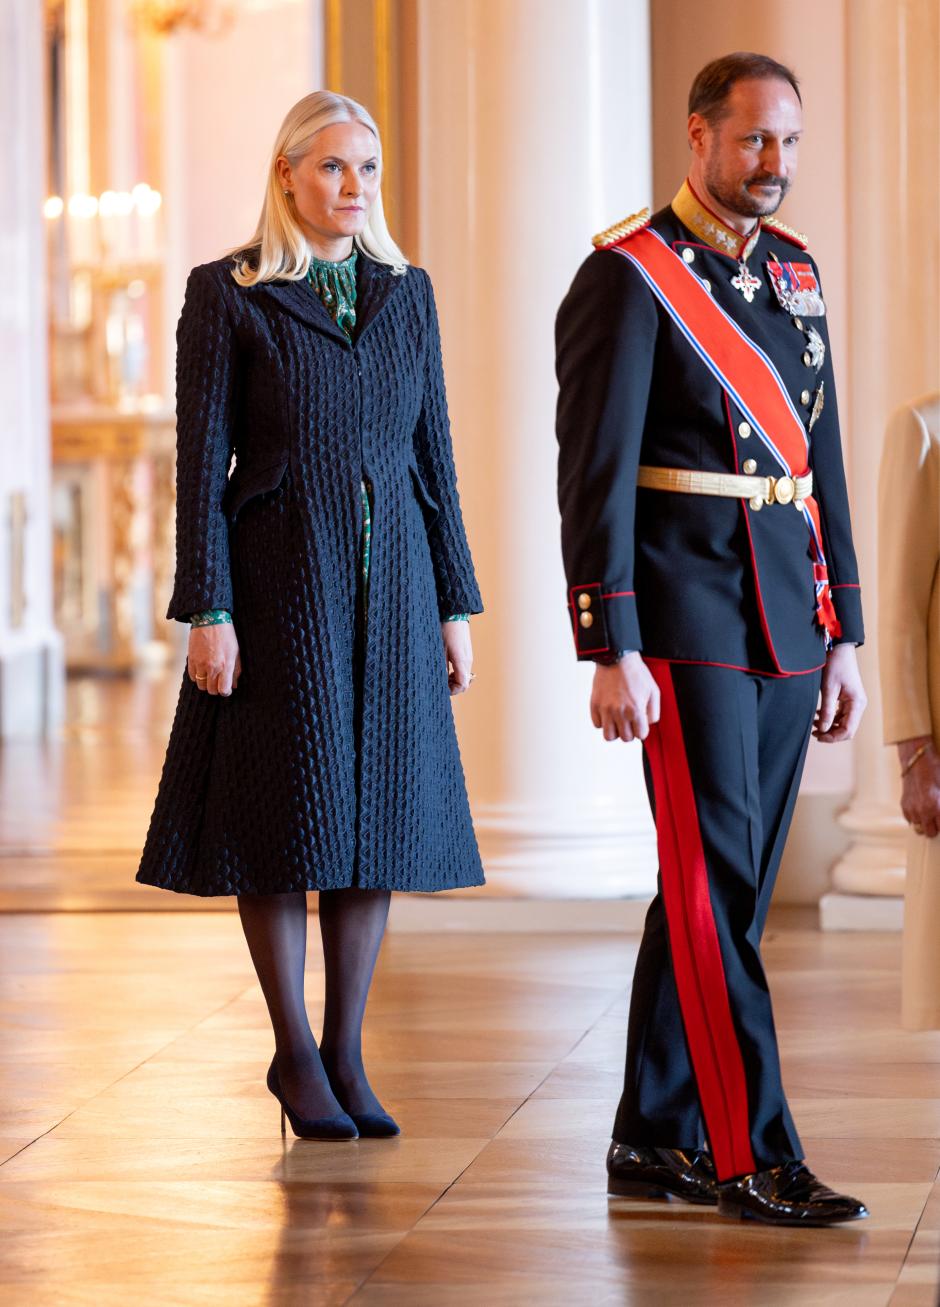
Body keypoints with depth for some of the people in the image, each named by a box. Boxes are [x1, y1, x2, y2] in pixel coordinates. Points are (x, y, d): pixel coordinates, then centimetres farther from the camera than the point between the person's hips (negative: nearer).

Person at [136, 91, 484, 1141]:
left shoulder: (405, 292, 10)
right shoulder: (227, 295, -3)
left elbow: (432, 453, 12)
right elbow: (200, 462, -6)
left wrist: (454, 603, 8)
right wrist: (206, 612, -12)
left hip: (388, 583, 4)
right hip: (281, 580, -4)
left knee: (377, 813, 5)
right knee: (288, 814, -2)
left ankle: (346, 1054, 14)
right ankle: (295, 1055, 12)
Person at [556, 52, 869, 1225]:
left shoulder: (795, 273, 14)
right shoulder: (628, 277, -9)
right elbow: (594, 477, -13)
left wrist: (842, 635, 14)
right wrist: (610, 652, -17)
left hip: (787, 623, 8)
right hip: (687, 625, -8)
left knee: (724, 886, 10)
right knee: (717, 886, -7)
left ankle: (656, 1138, 19)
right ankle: (753, 1156, -4)